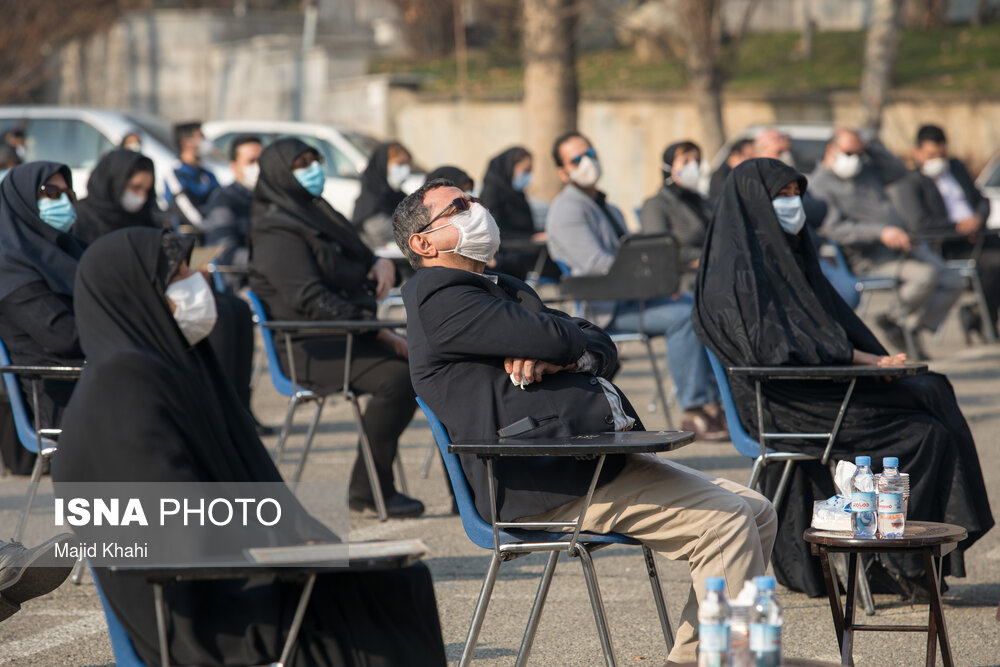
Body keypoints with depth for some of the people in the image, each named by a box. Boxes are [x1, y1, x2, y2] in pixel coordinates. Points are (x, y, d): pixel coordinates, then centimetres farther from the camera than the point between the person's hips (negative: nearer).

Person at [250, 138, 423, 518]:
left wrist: (381, 263, 3)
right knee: (395, 377, -30)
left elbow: (359, 263, 29)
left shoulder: (316, 214, 19)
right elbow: (311, 301, -21)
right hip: (311, 348, -9)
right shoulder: (277, 233, -10)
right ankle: (367, 490, -20)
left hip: (345, 338, 9)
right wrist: (376, 331, -23)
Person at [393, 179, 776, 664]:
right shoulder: (439, 298, -5)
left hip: (601, 456, 10)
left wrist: (557, 357, -6)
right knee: (727, 522, -19)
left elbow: (603, 350, 16)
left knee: (757, 516, 3)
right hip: (551, 484, -10)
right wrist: (554, 347, 7)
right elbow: (551, 336, -17)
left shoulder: (507, 291, 27)